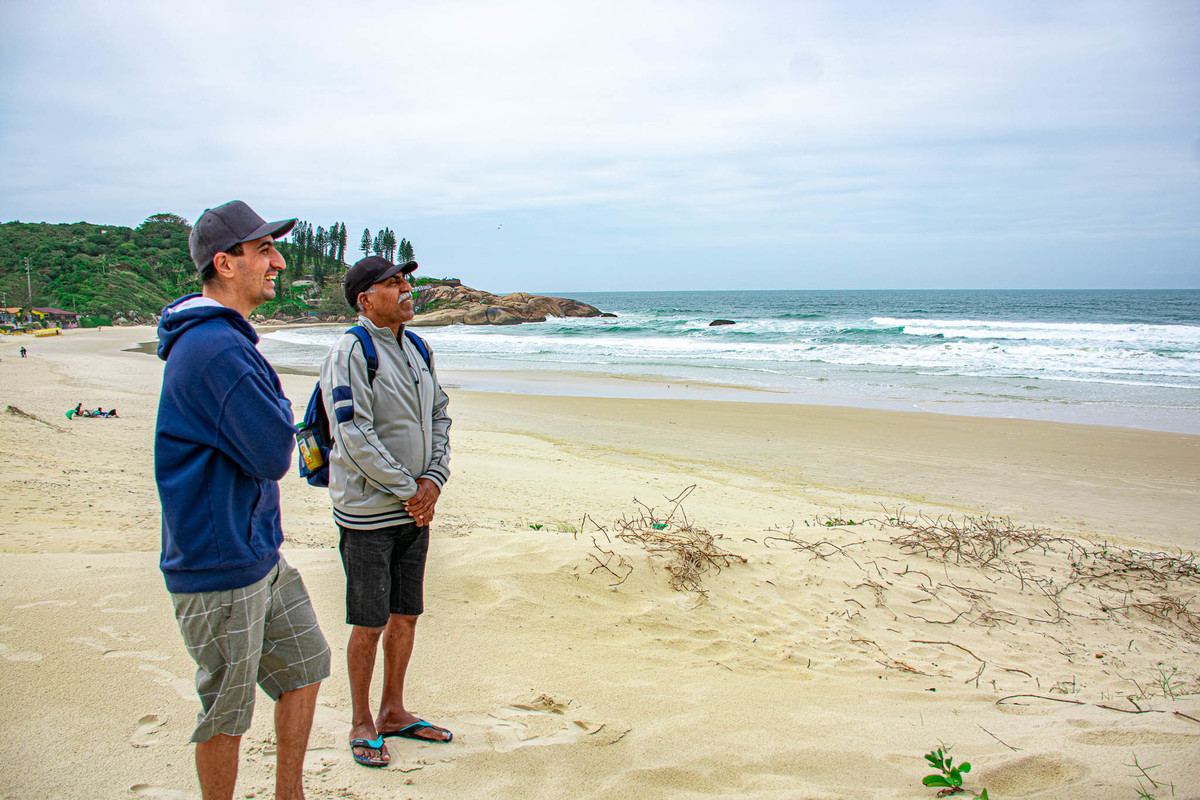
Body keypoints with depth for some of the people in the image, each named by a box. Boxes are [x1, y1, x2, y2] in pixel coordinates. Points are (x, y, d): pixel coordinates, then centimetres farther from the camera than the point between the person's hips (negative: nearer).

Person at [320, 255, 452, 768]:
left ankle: (393, 712, 31)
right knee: (369, 624, 3)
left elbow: (439, 417, 14)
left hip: (415, 510, 7)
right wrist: (408, 490, -15)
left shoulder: (416, 351, 11)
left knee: (406, 614, 15)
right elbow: (354, 435, -19)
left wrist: (434, 479, -2)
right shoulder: (350, 353, -13)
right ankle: (361, 724, 21)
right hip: (368, 512, -7)